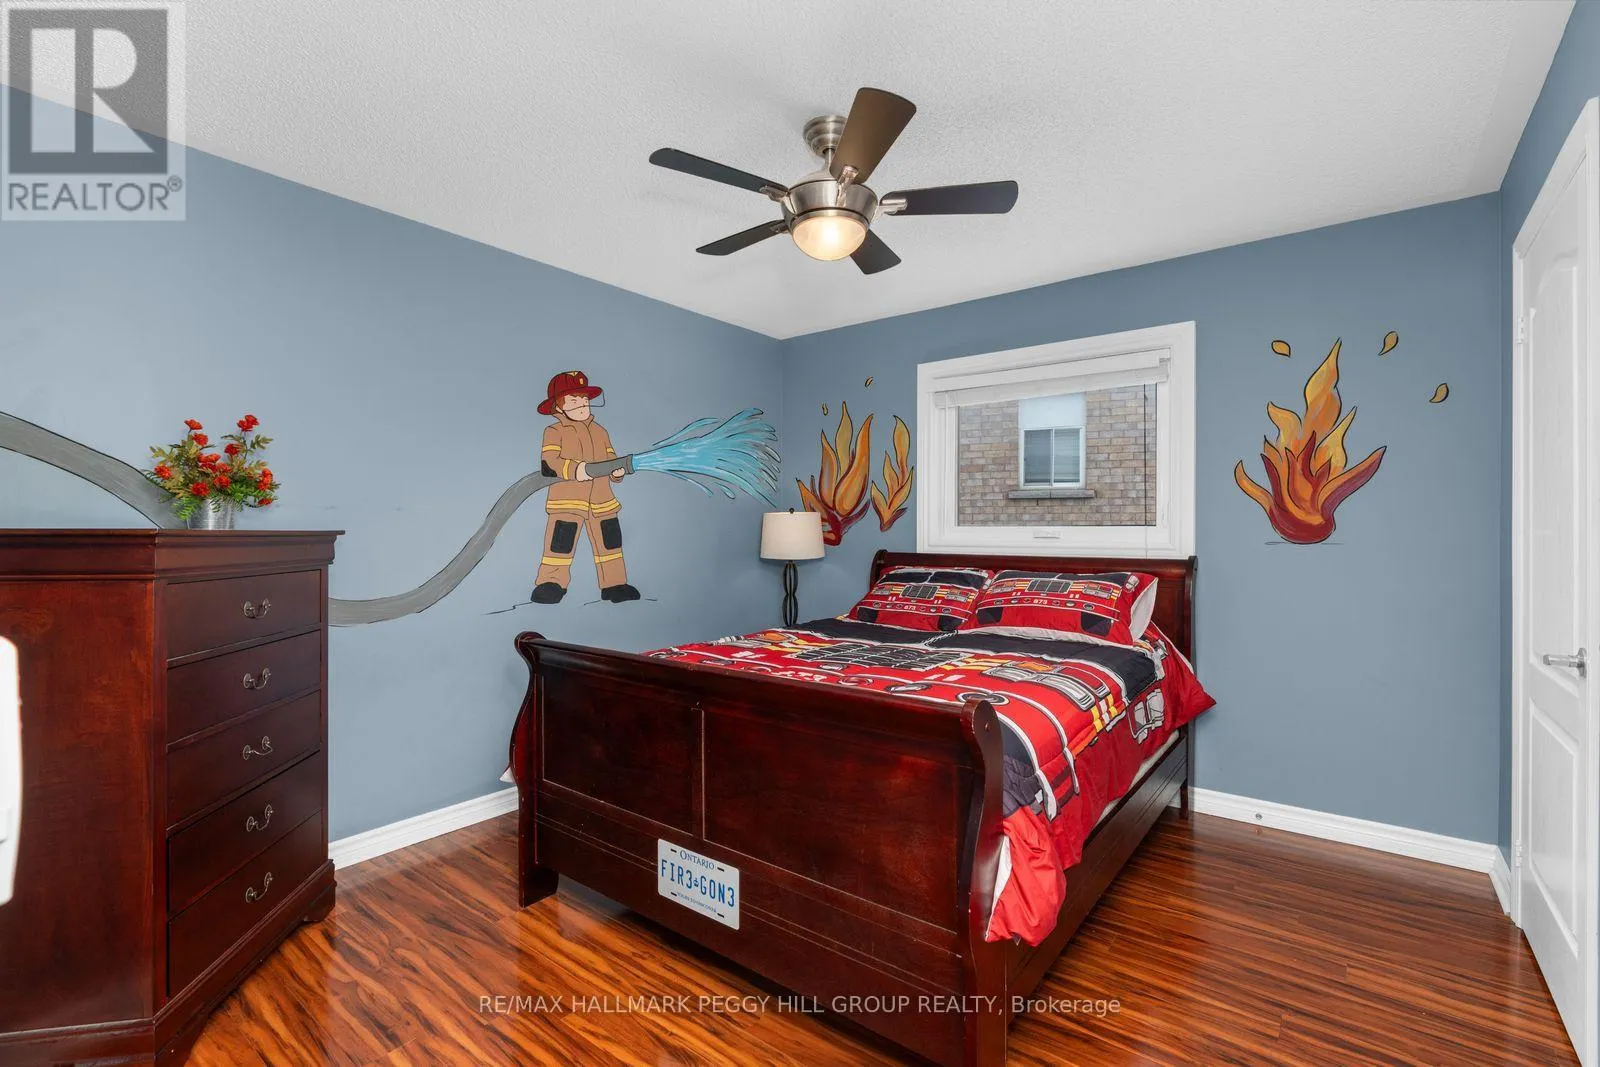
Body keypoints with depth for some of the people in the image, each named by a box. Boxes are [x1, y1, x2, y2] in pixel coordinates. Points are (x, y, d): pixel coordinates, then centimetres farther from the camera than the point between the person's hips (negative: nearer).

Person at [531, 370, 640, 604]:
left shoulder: (600, 431, 16)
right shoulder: (554, 432, -1)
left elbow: (610, 457, 12)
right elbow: (548, 462, -15)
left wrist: (617, 469, -12)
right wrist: (574, 469, -30)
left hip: (601, 499, 5)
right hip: (566, 500, -5)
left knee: (609, 541, 8)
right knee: (561, 540, -7)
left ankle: (614, 584, 19)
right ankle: (551, 583, 8)